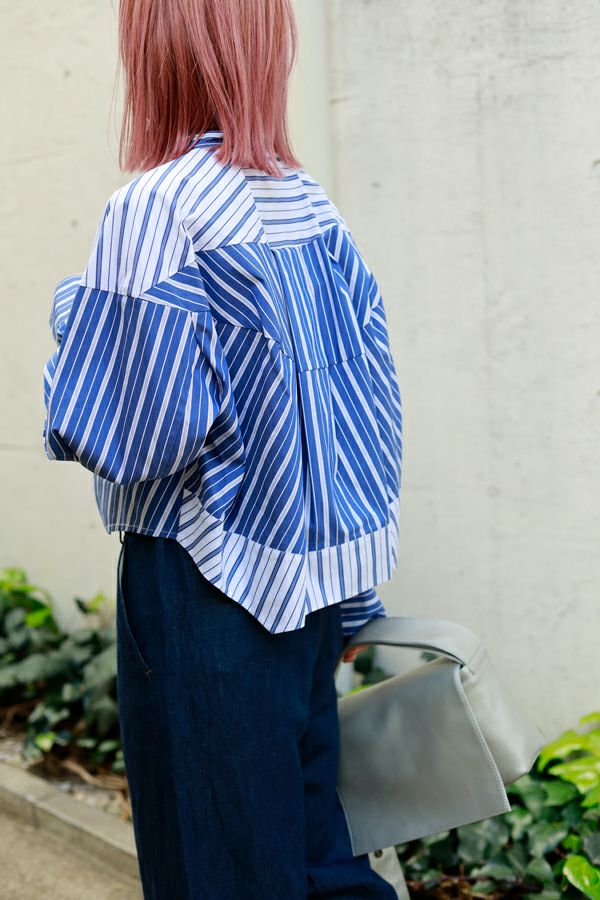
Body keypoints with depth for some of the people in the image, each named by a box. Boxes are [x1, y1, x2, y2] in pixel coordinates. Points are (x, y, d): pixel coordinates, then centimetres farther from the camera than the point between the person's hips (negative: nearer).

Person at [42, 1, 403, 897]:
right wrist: (350, 604, 16)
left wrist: (81, 314, -2)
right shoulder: (313, 207, 6)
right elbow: (373, 411, 8)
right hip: (313, 585, 7)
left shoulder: (152, 210, -16)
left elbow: (135, 436, -21)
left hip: (209, 584, -7)